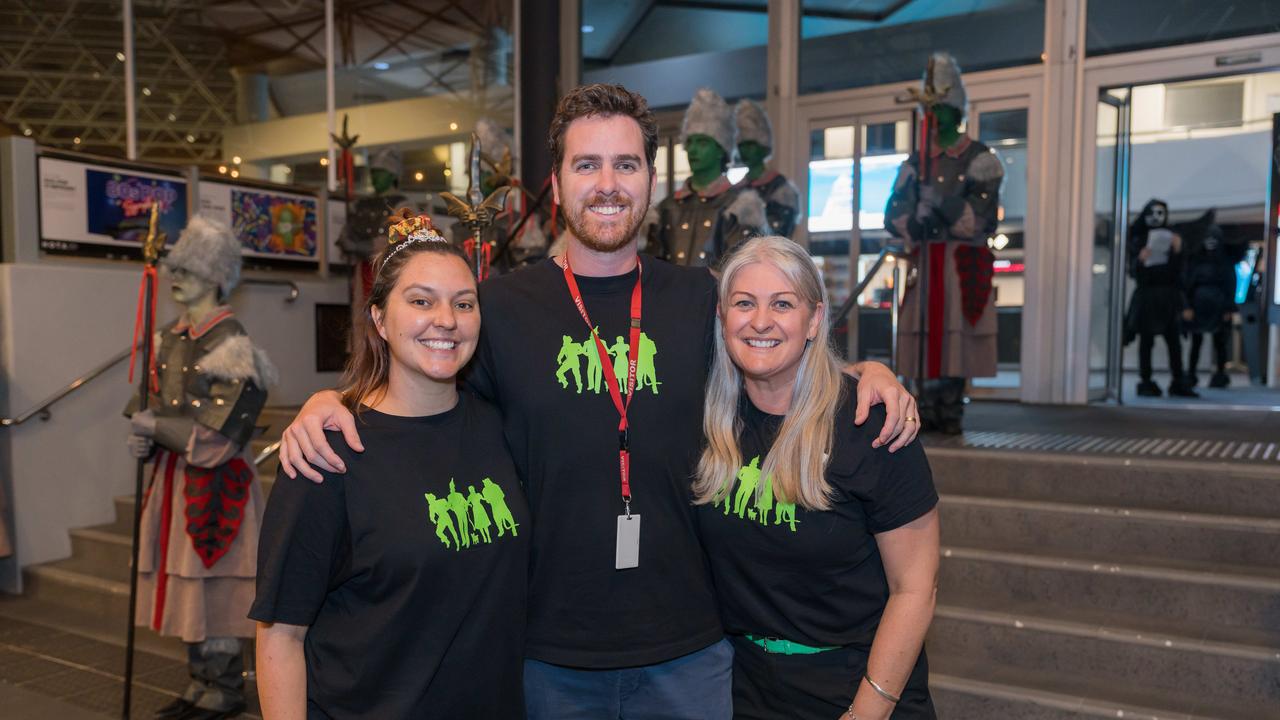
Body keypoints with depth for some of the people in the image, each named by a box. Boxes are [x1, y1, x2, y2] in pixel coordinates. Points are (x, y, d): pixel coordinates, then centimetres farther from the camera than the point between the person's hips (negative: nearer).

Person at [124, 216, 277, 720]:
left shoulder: (228, 343, -14)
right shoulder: (174, 337, 11)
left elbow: (216, 435, -19)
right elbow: (159, 404, 18)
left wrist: (153, 425, -12)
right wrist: (144, 437, -1)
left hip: (214, 483, -8)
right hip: (174, 478, 8)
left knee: (212, 587, -1)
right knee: (187, 585, 14)